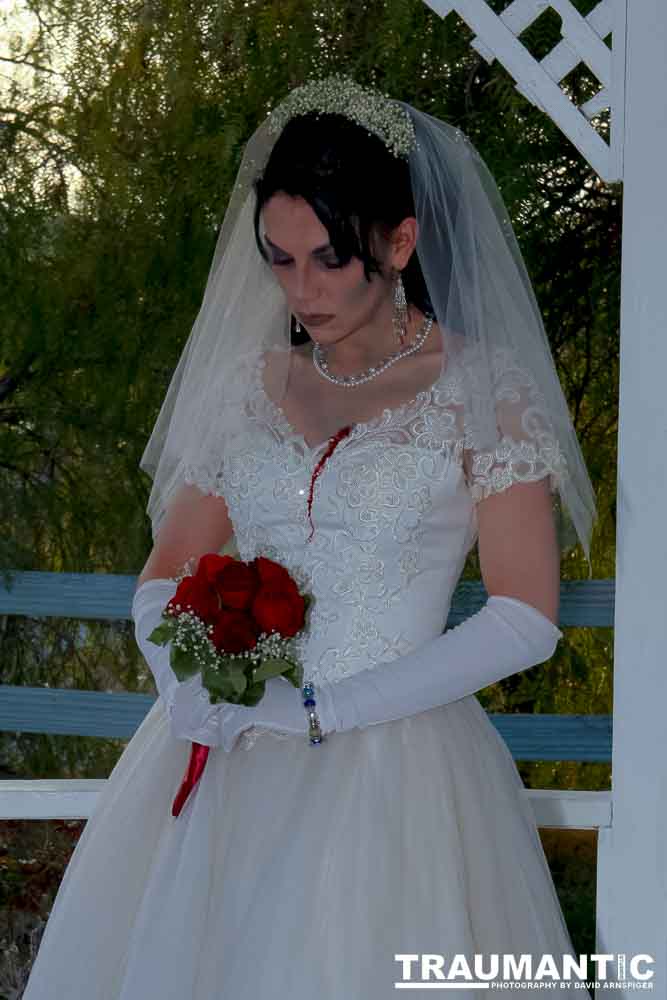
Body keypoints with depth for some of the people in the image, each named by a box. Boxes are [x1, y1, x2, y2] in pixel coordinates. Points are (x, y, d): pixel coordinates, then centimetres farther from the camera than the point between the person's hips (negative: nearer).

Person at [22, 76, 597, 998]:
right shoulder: (249, 385, 11)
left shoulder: (480, 387, -2)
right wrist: (188, 686, -9)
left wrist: (315, 708, -13)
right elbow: (165, 579, 14)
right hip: (220, 772, 4)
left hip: (390, 768, -4)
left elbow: (526, 620, -9)